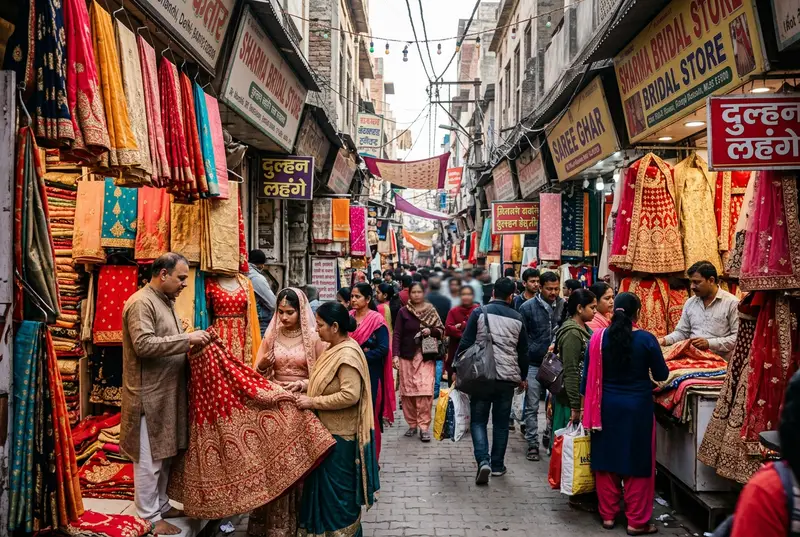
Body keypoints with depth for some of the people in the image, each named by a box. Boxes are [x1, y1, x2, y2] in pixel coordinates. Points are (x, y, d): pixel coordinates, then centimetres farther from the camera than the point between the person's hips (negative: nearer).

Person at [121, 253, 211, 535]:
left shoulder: (165, 301, 14)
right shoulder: (141, 302, -16)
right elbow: (144, 345, -26)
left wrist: (191, 341, 6)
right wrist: (187, 338, -25)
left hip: (167, 392, 9)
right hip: (149, 395, -9)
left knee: (165, 454, 18)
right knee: (149, 459, 2)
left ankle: (161, 505, 30)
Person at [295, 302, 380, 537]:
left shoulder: (348, 354, -22)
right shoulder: (334, 349, 7)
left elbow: (350, 395, -28)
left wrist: (313, 402, -22)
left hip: (341, 434, -9)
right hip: (329, 430, 9)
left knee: (338, 489, 5)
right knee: (326, 486, 18)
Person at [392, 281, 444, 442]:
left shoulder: (431, 311, 7)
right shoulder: (403, 312, 3)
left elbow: (441, 331, 11)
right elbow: (397, 334, -1)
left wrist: (431, 331, -10)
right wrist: (395, 355, -11)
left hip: (426, 356, 0)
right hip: (407, 356, 0)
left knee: (425, 391, -10)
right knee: (408, 392, 4)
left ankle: (424, 427, -5)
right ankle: (412, 424, 18)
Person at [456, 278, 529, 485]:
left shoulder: (479, 313, -4)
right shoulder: (517, 318, 5)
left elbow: (466, 343, -7)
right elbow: (523, 352, 12)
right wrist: (522, 377, 25)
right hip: (508, 378, 2)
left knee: (478, 420, 7)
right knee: (501, 423, 14)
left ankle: (483, 461, -9)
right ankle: (497, 465, 20)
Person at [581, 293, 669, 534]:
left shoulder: (599, 337, -5)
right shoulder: (646, 339, -12)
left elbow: (588, 375, 0)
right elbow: (661, 375, -2)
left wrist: (586, 407, 9)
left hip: (606, 406, 3)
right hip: (637, 406, -2)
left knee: (606, 459, 13)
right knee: (638, 462, 8)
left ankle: (608, 515, 24)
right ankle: (637, 521, 15)